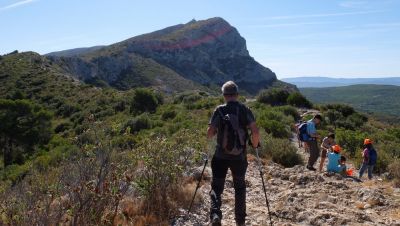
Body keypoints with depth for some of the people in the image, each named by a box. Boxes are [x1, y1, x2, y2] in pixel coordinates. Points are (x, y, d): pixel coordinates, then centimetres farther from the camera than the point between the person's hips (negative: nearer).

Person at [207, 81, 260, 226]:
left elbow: (209, 134, -10)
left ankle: (215, 214, -14)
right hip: (239, 157, 2)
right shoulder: (245, 110, -3)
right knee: (240, 187, 19)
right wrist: (255, 145, 6)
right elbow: (255, 132, -12)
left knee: (217, 187, 8)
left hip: (221, 157, -1)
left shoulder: (219, 110, -6)